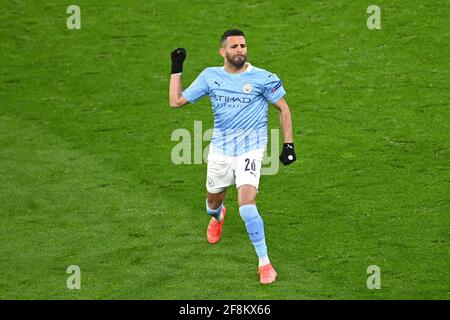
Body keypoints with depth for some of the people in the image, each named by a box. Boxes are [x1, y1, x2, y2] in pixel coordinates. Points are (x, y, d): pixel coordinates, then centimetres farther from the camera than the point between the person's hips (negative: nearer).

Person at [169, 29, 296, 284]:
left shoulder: (263, 78, -8)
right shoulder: (210, 76, 1)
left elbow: (283, 108, 2)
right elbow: (176, 101, 2)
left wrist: (289, 144, -4)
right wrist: (176, 69, -3)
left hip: (250, 150, -4)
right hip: (220, 150, 4)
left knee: (247, 206, -22)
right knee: (213, 202, 21)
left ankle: (265, 262, -9)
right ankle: (218, 216, 62)